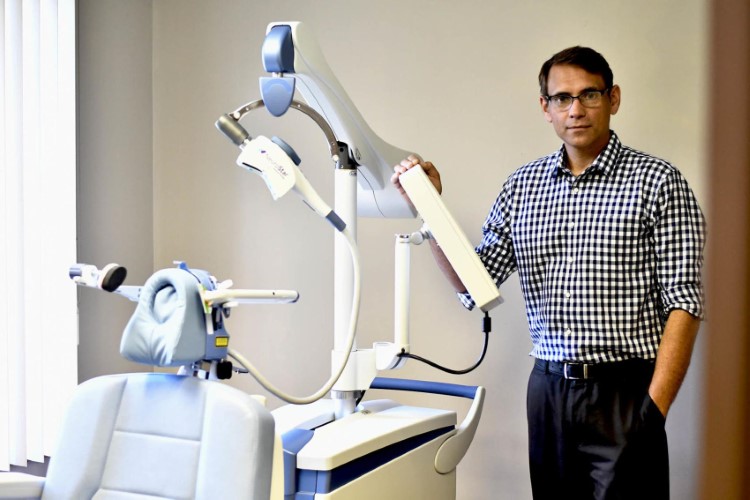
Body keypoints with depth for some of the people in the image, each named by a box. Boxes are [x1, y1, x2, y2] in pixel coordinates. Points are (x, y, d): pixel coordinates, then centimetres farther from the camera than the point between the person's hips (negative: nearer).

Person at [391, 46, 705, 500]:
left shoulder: (657, 181, -4)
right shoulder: (523, 185, 8)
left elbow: (683, 302, -8)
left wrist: (656, 408, -15)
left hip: (623, 393, -4)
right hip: (549, 389, 4)